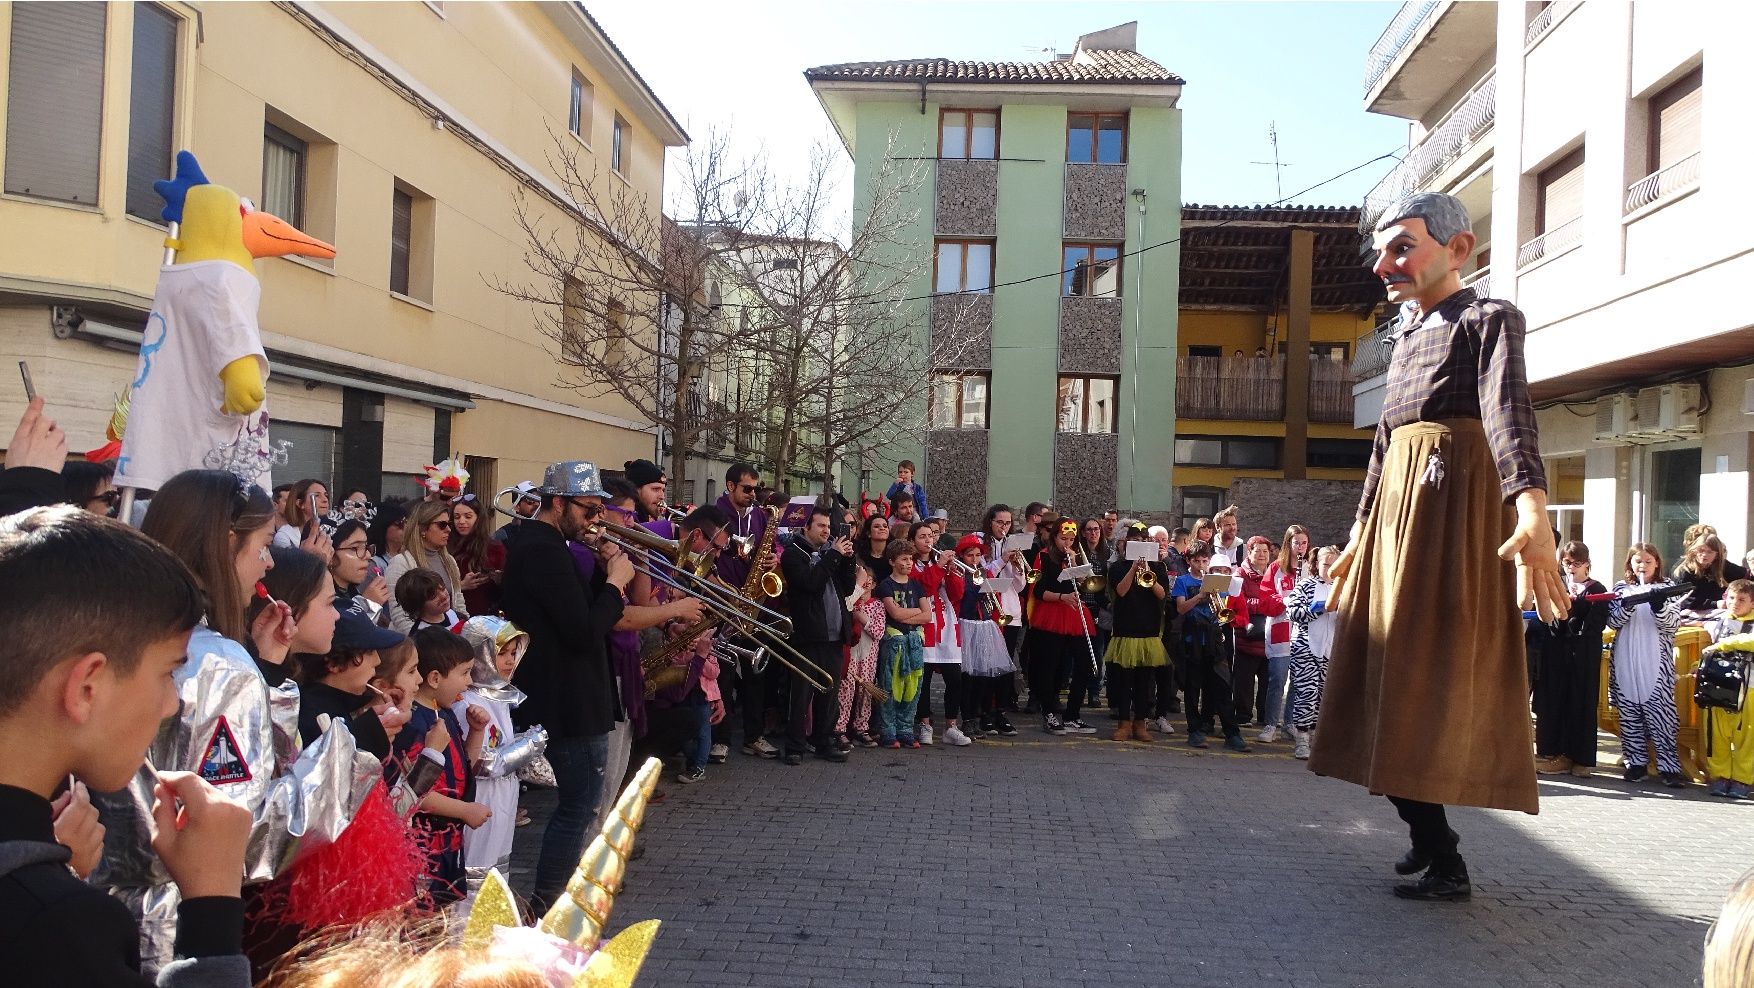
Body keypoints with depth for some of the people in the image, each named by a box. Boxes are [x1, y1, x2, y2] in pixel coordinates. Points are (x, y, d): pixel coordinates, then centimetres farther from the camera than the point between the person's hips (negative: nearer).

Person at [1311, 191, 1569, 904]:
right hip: (1398, 507, 8)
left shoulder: (1488, 319, -2)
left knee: (1435, 680, -11)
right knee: (1394, 682, 6)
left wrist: (1533, 510, -37)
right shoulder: (1408, 337, 22)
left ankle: (1445, 863, -4)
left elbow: (1509, 412, -21)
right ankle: (1431, 838, 17)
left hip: (1456, 503, -8)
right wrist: (1361, 537, 26)